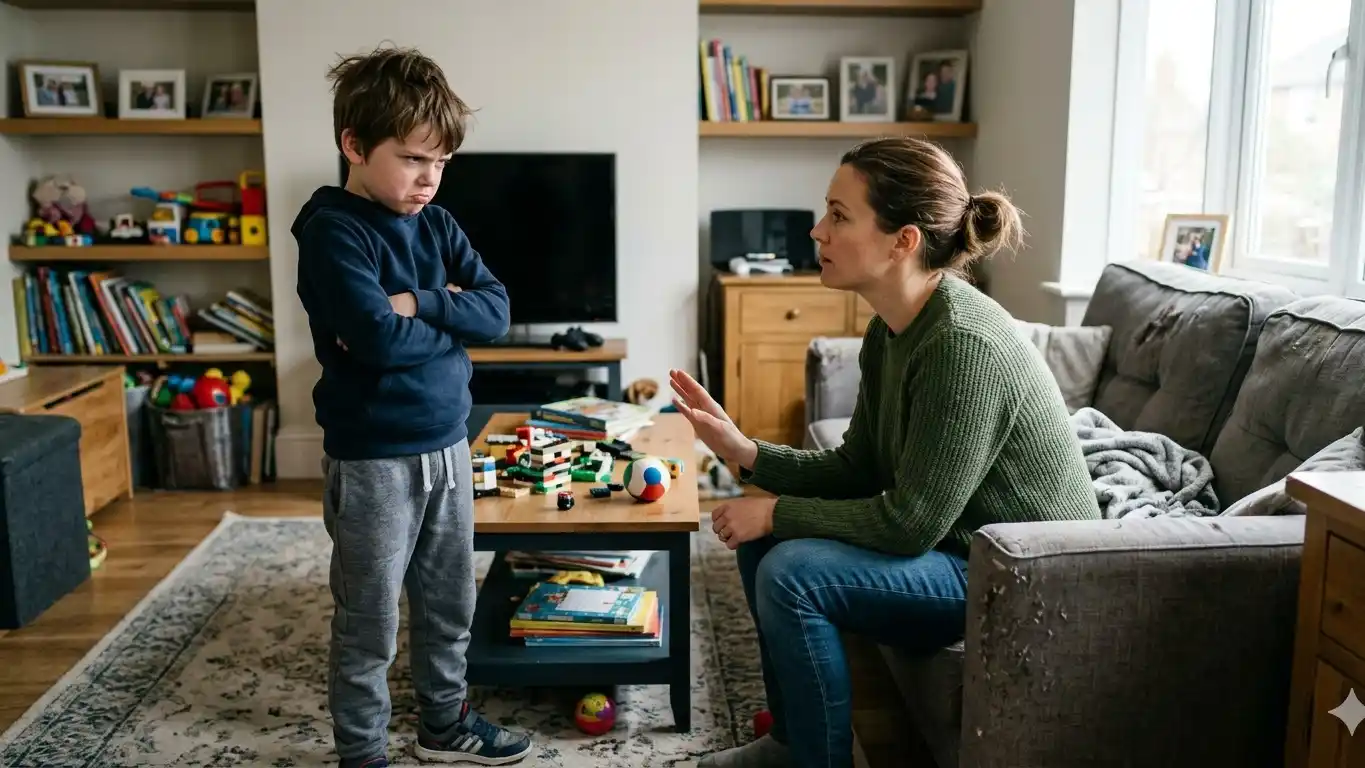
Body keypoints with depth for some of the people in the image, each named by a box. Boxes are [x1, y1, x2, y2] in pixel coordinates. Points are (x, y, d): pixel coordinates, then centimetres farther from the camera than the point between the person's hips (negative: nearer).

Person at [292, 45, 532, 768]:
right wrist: (451, 318, -8)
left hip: (447, 443, 7)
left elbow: (496, 309, -2)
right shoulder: (333, 230, -13)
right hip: (372, 457, -7)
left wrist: (417, 303, -16)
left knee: (449, 604, 19)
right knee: (369, 625, 7)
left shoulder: (435, 224, 7)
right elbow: (378, 339, -25)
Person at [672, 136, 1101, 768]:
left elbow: (908, 524, -26)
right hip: (962, 546, 9)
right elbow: (854, 472, 5)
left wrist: (776, 511, -15)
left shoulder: (962, 346, -29)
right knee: (763, 537, 7)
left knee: (792, 572, -22)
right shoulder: (890, 331, 0)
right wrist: (744, 450, -7)